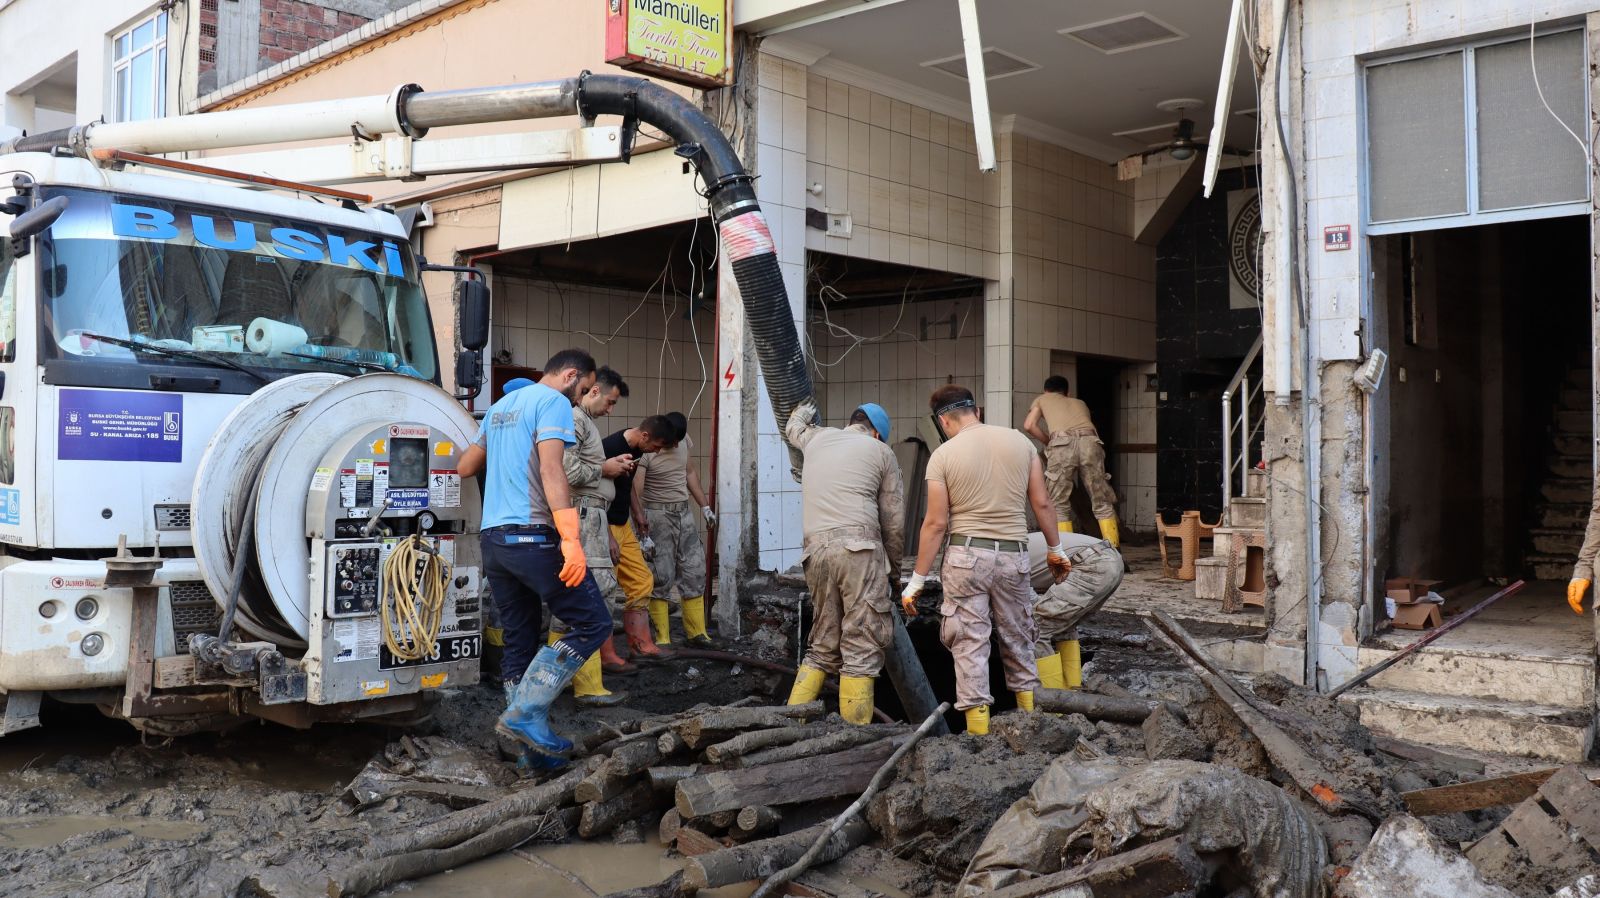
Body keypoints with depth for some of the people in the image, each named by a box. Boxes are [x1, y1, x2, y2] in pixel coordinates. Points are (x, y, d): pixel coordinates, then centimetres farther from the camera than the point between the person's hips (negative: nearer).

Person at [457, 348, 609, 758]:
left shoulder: (501, 406, 23)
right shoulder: (553, 401, -4)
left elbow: (465, 467, 27)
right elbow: (551, 470, -17)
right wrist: (570, 539, -25)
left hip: (493, 539, 9)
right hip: (533, 536, -9)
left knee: (520, 640, 10)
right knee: (592, 623, -4)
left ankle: (530, 746, 12)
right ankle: (525, 713, -10)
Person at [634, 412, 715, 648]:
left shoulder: (684, 440, 4)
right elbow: (636, 491, -20)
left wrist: (705, 506, 15)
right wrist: (642, 528, -26)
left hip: (685, 514, 6)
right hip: (657, 516, -6)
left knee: (694, 573, 5)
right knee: (661, 577, -5)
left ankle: (696, 632, 13)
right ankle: (662, 638, 2)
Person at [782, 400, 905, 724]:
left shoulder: (817, 438, 23)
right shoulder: (880, 450, 12)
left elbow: (793, 429, 49)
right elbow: (894, 520, 10)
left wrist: (802, 411, 70)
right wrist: (893, 563, 24)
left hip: (815, 549, 5)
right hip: (858, 547, -5)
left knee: (823, 645, 14)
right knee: (862, 647, -5)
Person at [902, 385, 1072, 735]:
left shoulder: (943, 455, -5)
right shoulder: (1020, 441, 5)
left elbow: (936, 523, -7)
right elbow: (1042, 503, 6)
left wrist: (917, 580, -1)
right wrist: (1056, 548, 20)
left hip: (966, 552, -3)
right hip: (1014, 553, 3)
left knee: (970, 641, 3)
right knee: (1018, 636, 18)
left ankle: (979, 726, 3)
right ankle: (1029, 705, 25)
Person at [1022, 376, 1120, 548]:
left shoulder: (1042, 399, 31)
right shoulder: (1079, 403, 40)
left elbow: (1029, 425, 17)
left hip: (1062, 443, -2)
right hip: (1090, 441, 2)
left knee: (1059, 505, 7)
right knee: (1102, 503, 9)